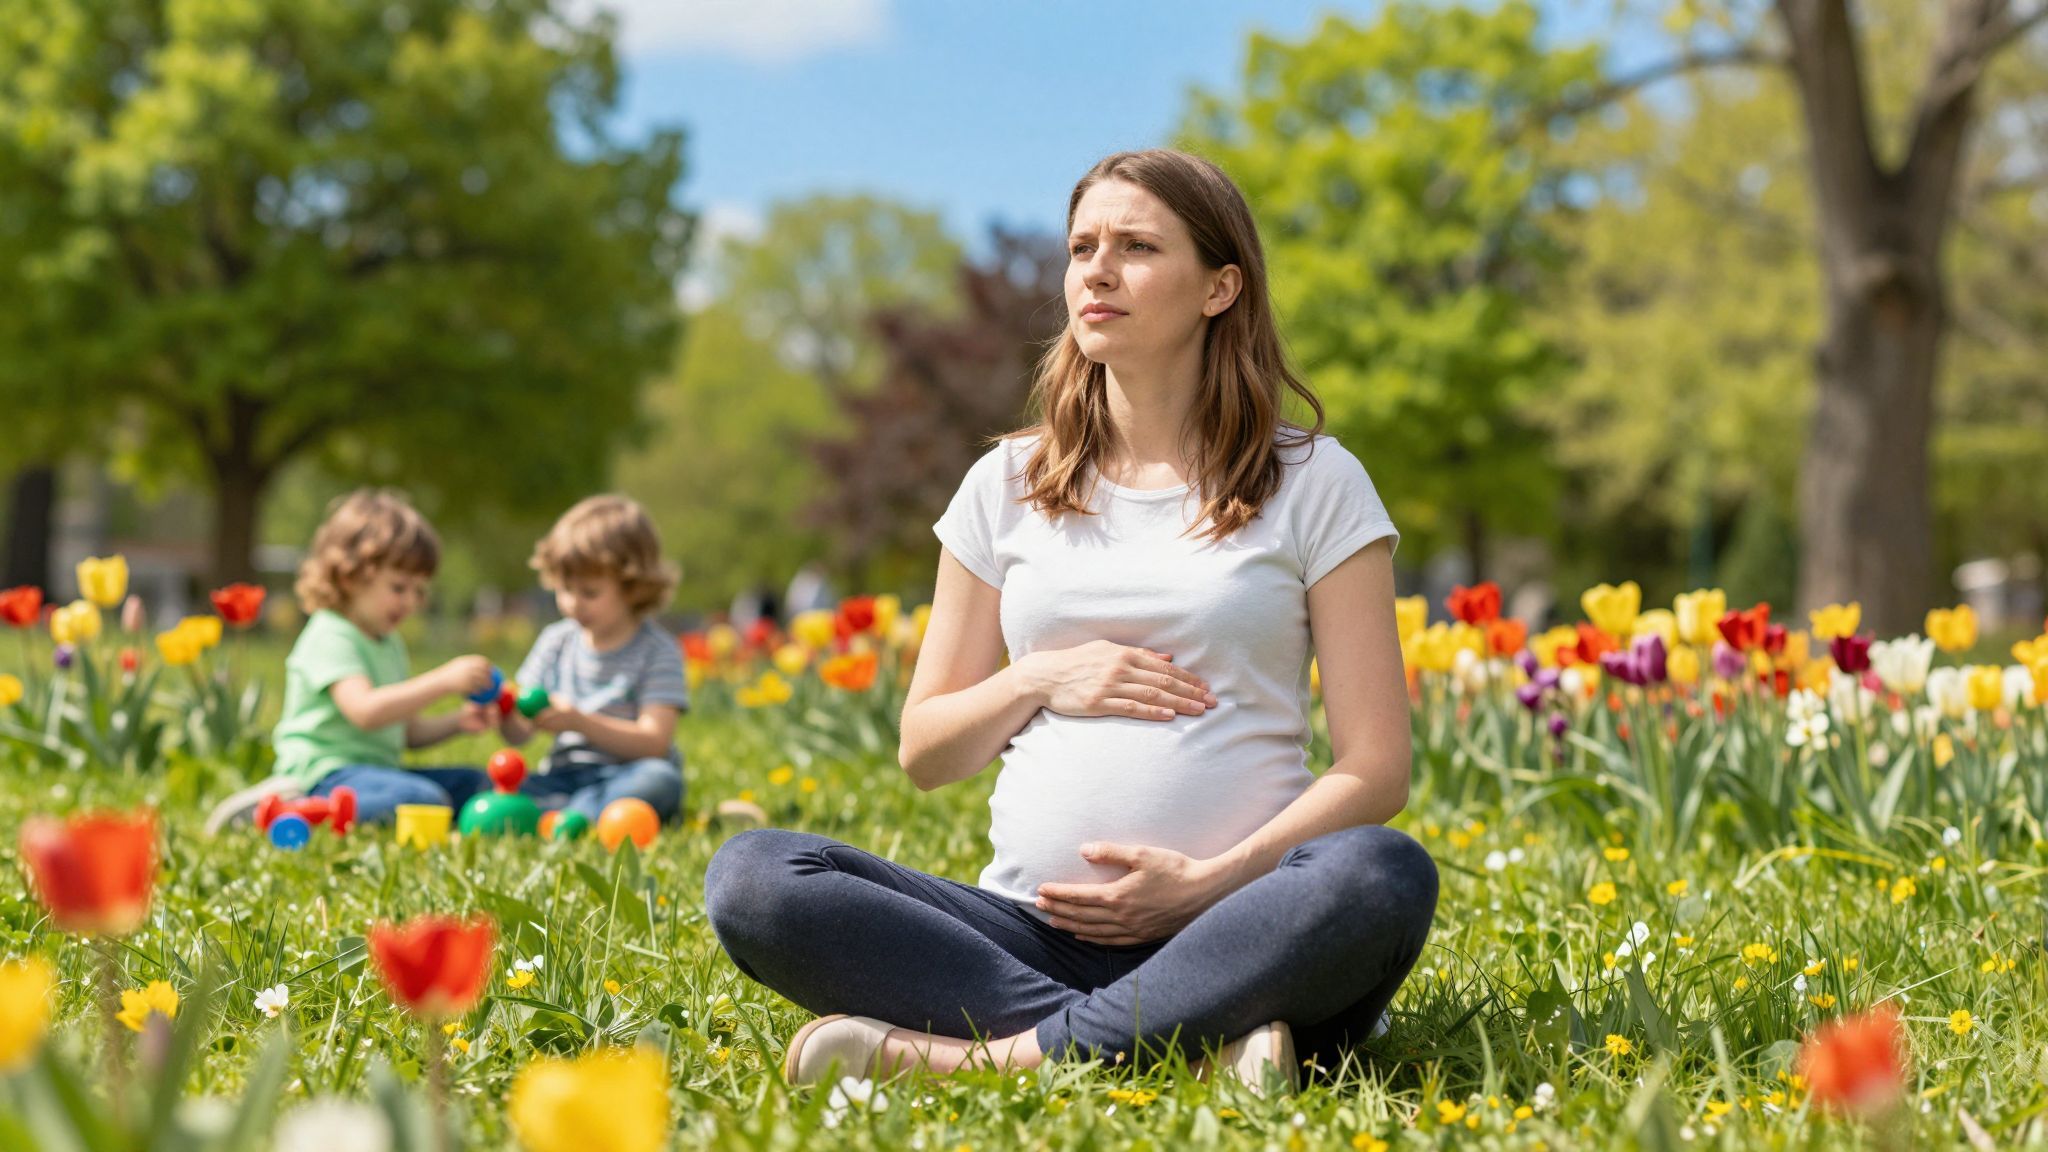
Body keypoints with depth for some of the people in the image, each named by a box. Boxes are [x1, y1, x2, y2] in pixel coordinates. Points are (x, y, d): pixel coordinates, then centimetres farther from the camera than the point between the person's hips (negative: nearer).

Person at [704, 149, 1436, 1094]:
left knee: (1384, 876, -36)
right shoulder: (1007, 486, 15)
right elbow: (924, 753, 18)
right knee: (749, 877, -23)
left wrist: (1209, 882, -13)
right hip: (1032, 932, 3)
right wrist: (1043, 679, -2)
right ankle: (1178, 1042, -30)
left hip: (1230, 934, -2)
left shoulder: (1314, 484, 7)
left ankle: (1005, 1053, -30)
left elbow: (1374, 770, 1)